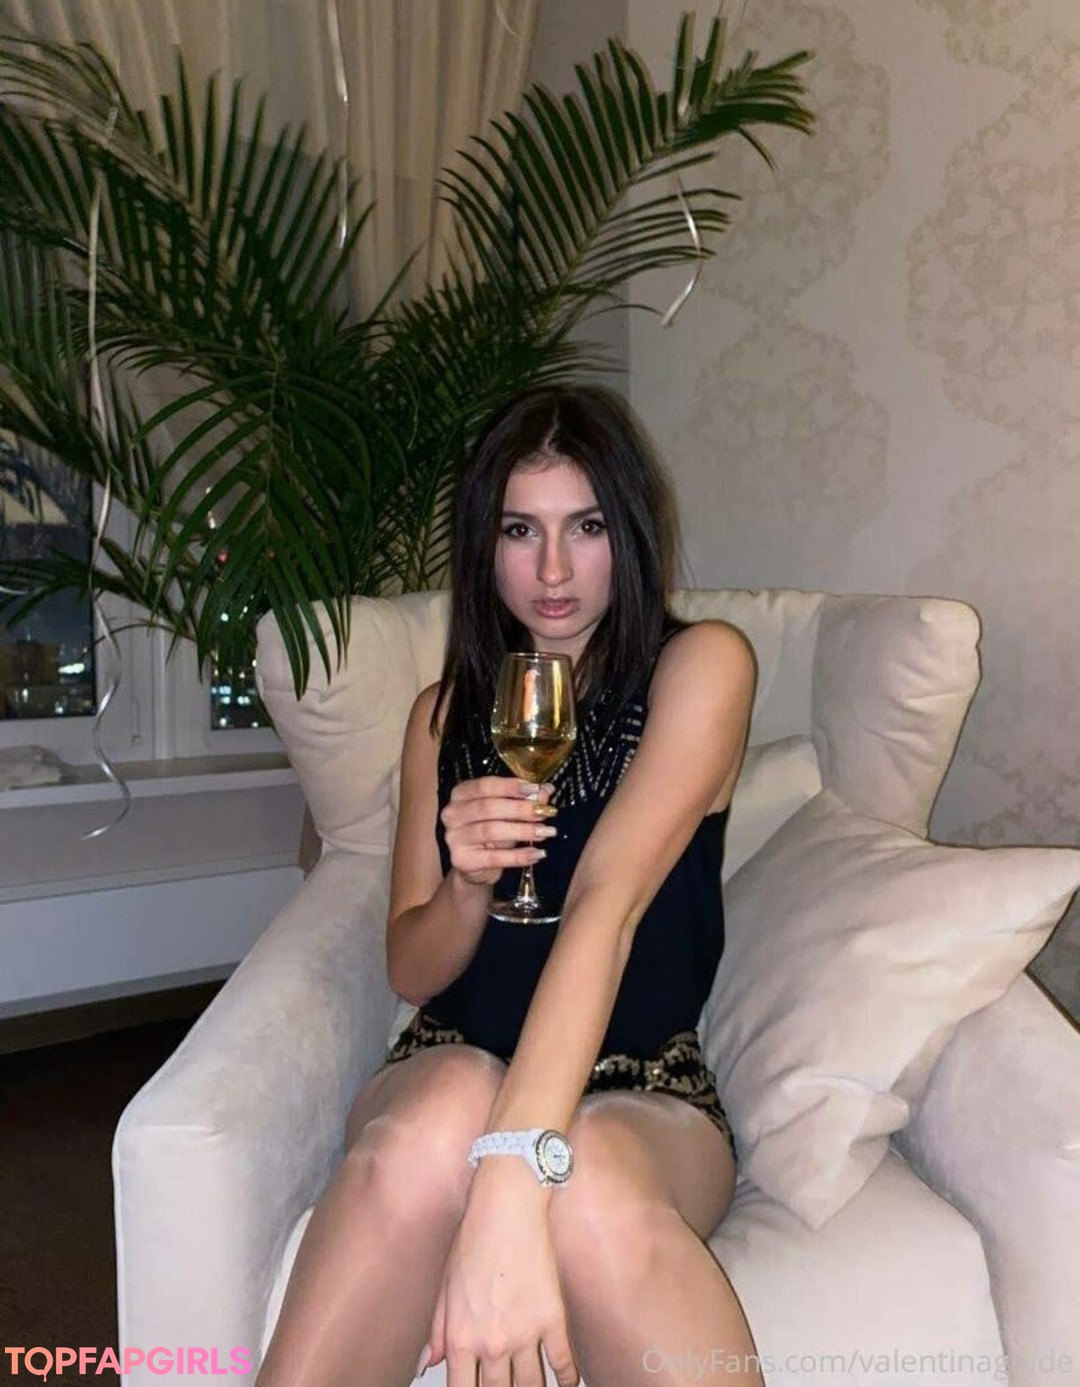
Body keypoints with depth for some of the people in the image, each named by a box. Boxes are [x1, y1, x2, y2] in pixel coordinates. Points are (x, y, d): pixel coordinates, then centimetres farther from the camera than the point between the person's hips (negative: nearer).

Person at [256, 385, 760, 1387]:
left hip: (641, 1096, -2)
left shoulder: (701, 664, -4)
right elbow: (411, 970, 7)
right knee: (447, 1105, -33)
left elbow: (608, 898, -22)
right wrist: (468, 883, -17)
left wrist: (513, 1180, -33)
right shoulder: (446, 712, 9)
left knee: (587, 1177, -37)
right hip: (451, 1067, 3)